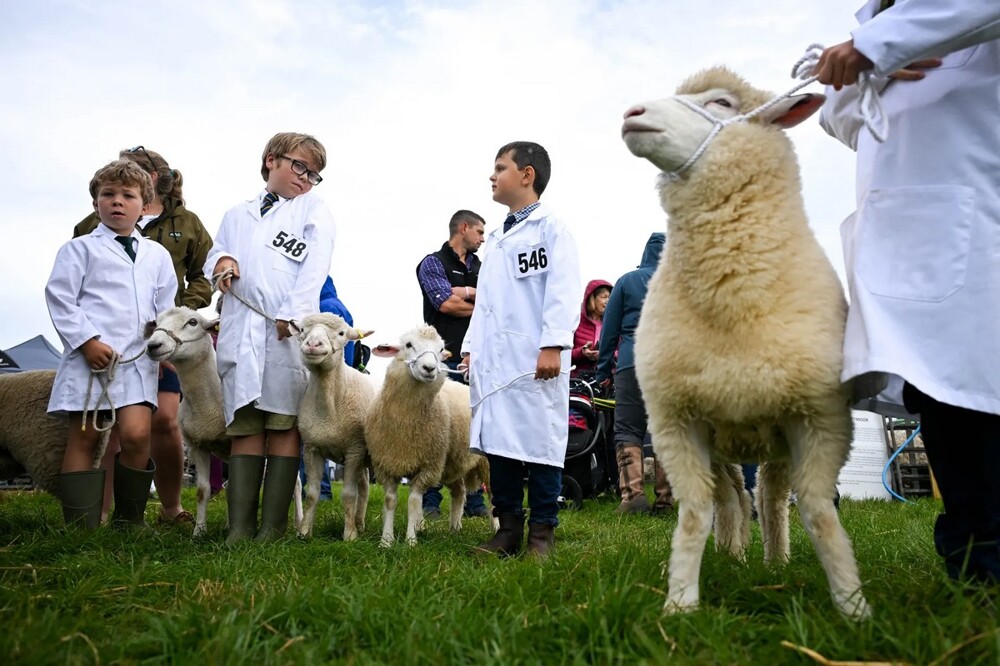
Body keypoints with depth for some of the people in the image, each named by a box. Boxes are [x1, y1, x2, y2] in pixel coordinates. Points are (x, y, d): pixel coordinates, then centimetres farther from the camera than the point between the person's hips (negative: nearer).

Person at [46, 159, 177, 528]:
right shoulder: (80, 248, 6)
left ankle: (130, 518, 5)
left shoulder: (157, 255, 17)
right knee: (84, 438, 1)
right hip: (88, 356, -2)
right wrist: (87, 341, -11)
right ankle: (81, 526, 7)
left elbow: (166, 308, 21)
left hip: (138, 359, 2)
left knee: (136, 434, -13)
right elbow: (59, 297, -2)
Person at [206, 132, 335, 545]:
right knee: (244, 426, -1)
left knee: (284, 425, -5)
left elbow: (315, 267, -1)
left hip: (289, 328, -3)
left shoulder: (314, 209, 13)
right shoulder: (237, 215, 26)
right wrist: (221, 261, -3)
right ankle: (240, 525, -1)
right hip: (240, 329, 3)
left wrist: (292, 314, -16)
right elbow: (215, 255, 23)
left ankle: (274, 524, -2)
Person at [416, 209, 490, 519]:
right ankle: (430, 501, 5)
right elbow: (445, 304, -11)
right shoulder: (433, 263, 3)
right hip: (445, 357, -5)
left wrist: (463, 292, -6)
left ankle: (474, 502, 13)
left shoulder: (480, 268, 21)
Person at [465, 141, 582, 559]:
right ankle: (508, 530, 16)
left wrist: (553, 346, -20)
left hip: (535, 361, -8)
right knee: (498, 443, 8)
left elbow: (562, 292, -11)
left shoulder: (551, 228, -1)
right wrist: (471, 347, 16)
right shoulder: (496, 239, 23)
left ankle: (542, 535, 6)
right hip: (493, 360, 8)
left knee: (540, 444, -3)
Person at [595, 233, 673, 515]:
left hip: (632, 364, -2)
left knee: (627, 431, 1)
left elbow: (610, 329, 6)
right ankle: (664, 499, 8)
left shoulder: (627, 281, 8)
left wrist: (603, 370, 10)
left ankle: (633, 493, -12)